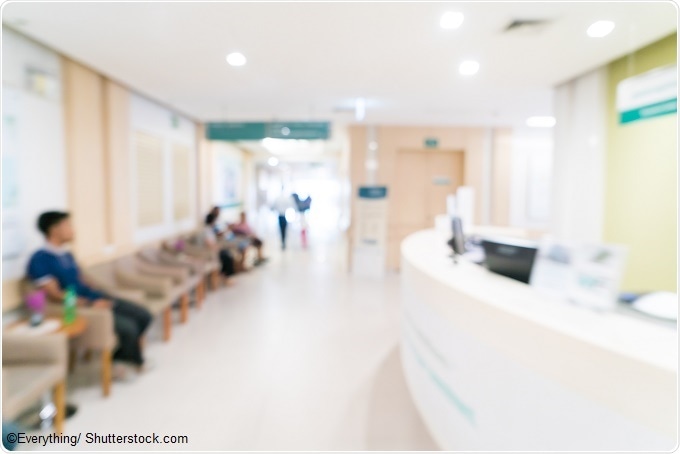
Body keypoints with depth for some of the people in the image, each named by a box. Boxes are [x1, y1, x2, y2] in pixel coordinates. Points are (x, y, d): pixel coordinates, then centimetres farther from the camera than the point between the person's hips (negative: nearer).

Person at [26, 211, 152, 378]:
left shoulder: (66, 254, 14)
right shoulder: (40, 259, -11)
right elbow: (54, 294, -17)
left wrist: (102, 297, 2)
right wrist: (90, 304, -21)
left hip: (96, 300, 9)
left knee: (143, 316, -2)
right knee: (128, 327, -24)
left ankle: (116, 358, 7)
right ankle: (134, 361, 6)